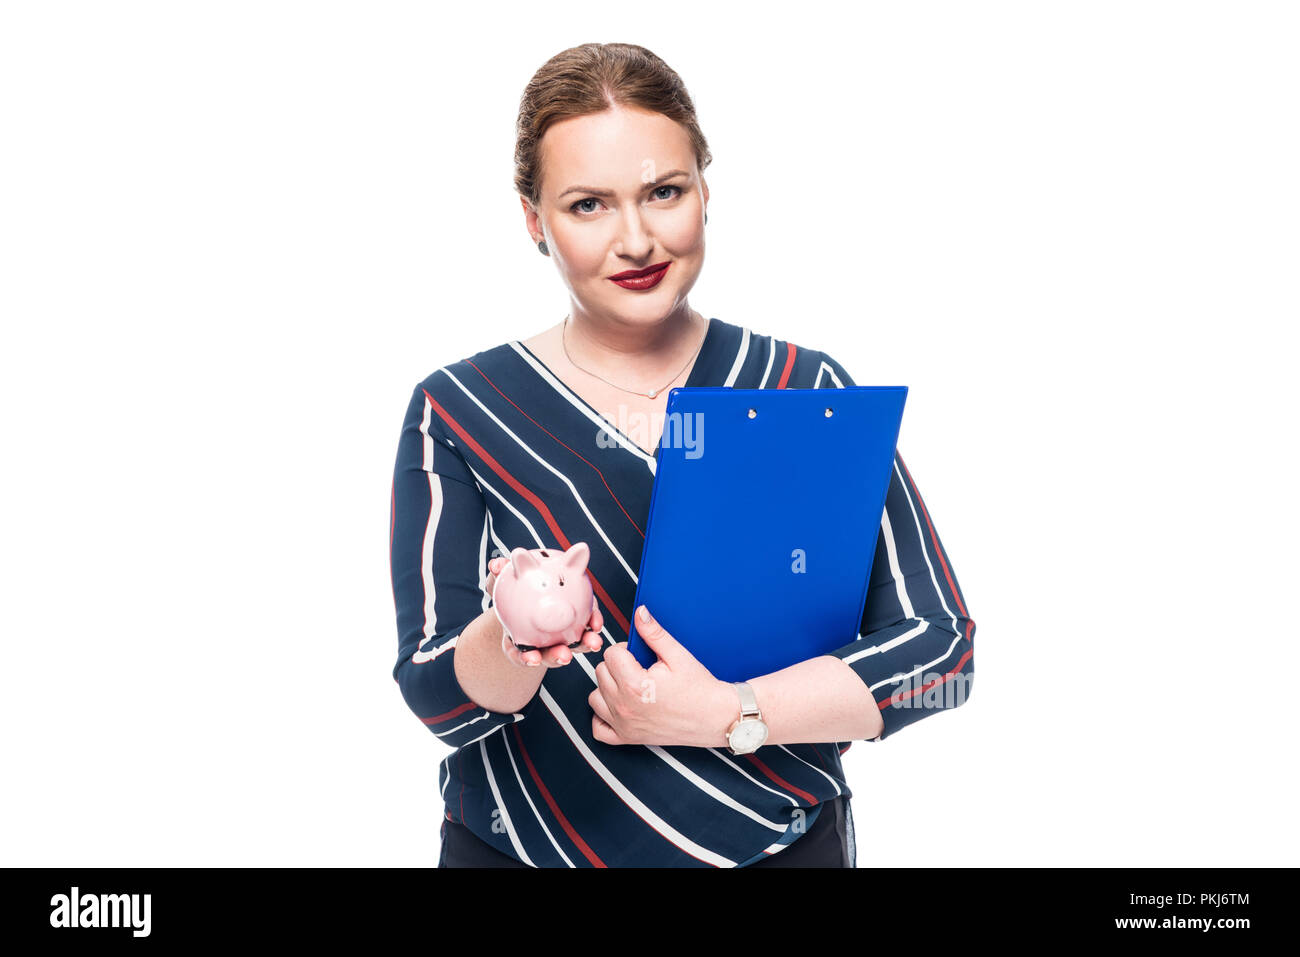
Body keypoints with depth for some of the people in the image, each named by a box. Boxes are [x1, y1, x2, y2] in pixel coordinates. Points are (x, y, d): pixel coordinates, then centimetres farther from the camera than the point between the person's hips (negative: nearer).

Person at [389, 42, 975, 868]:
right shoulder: (456, 414, -6)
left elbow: (940, 646, -8)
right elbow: (438, 700, -11)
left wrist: (726, 714, -18)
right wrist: (514, 636, -32)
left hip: (780, 842, 1)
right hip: (521, 847, 0)